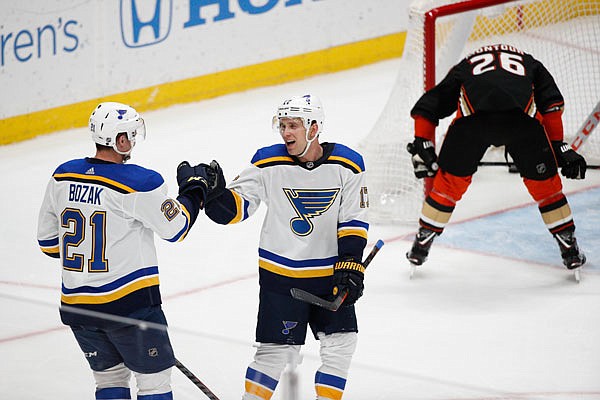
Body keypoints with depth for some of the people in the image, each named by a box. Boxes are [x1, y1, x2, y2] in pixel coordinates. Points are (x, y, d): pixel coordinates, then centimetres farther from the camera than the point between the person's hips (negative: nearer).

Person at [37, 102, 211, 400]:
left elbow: (47, 240, 11)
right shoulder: (141, 183, -16)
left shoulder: (62, 176, 2)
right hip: (129, 302, -6)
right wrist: (193, 188, 11)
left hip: (75, 304, 6)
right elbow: (176, 228, -4)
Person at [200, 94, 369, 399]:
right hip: (280, 273, -2)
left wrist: (350, 264, -10)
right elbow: (236, 206, -7)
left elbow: (353, 220, -1)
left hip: (329, 274, 2)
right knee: (277, 350, -3)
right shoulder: (269, 163, -10)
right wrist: (214, 193, -28)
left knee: (341, 342, 2)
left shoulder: (346, 165, -6)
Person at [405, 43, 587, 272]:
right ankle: (570, 251, 24)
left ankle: (420, 246, 28)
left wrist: (422, 146, 32)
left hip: (472, 117, 0)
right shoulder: (530, 64, 37)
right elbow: (552, 105, 22)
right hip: (521, 116, 0)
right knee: (544, 181, 20)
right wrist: (559, 147, 25)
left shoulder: (465, 66, 38)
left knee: (451, 179, 21)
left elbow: (427, 106, 30)